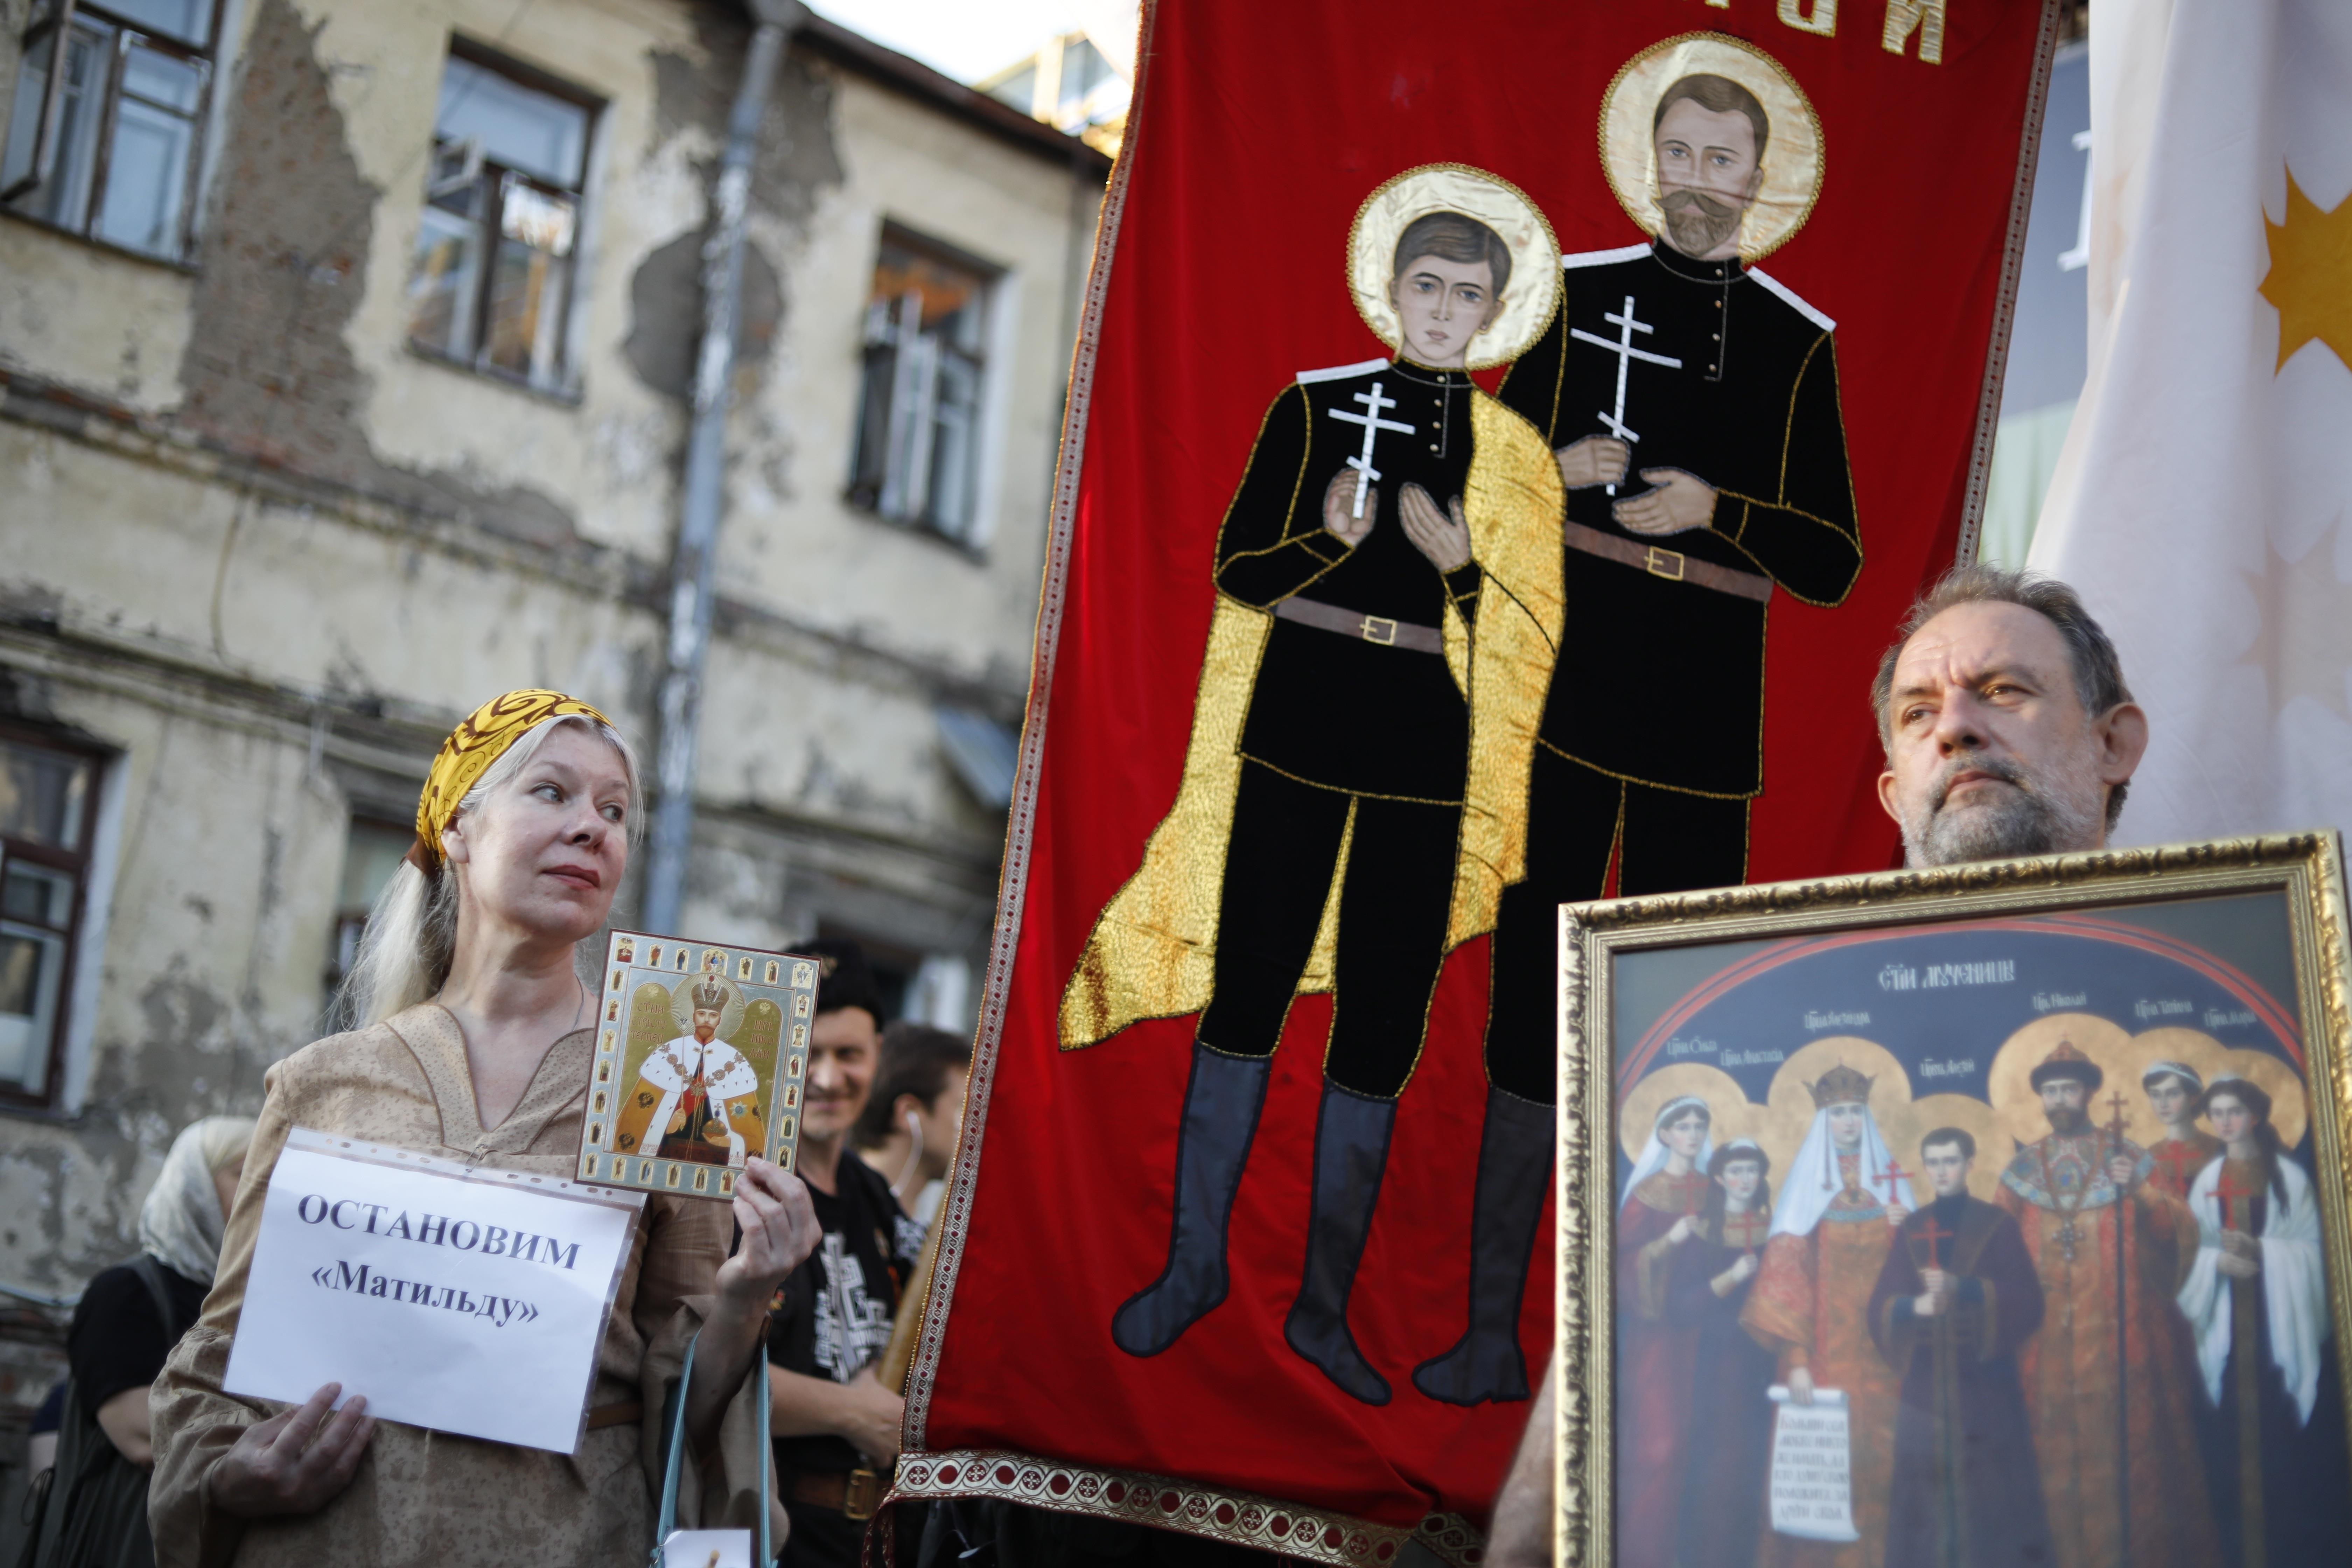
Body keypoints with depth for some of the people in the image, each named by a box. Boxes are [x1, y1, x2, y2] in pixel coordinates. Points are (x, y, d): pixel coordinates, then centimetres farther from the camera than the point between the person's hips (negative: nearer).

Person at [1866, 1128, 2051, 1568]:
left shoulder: (1997, 1226, 3)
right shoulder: (1910, 1230, 11)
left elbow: (2028, 1301, -8)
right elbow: (1881, 1306, 5)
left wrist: (1962, 1288, -22)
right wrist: (1914, 1305, -17)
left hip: (1985, 1384, -2)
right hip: (1925, 1383, 2)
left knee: (1992, 1495, -5)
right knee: (1925, 1495, 0)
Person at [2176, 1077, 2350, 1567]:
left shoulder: (2288, 1176, 3)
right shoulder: (2206, 1181, 10)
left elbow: (2312, 1248, -1)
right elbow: (2191, 1249, 7)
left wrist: (2261, 1250, -16)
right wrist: (2218, 1261, -13)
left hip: (2280, 1321, -2)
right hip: (2227, 1323, 2)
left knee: (2287, 1435, -4)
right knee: (2230, 1435, -1)